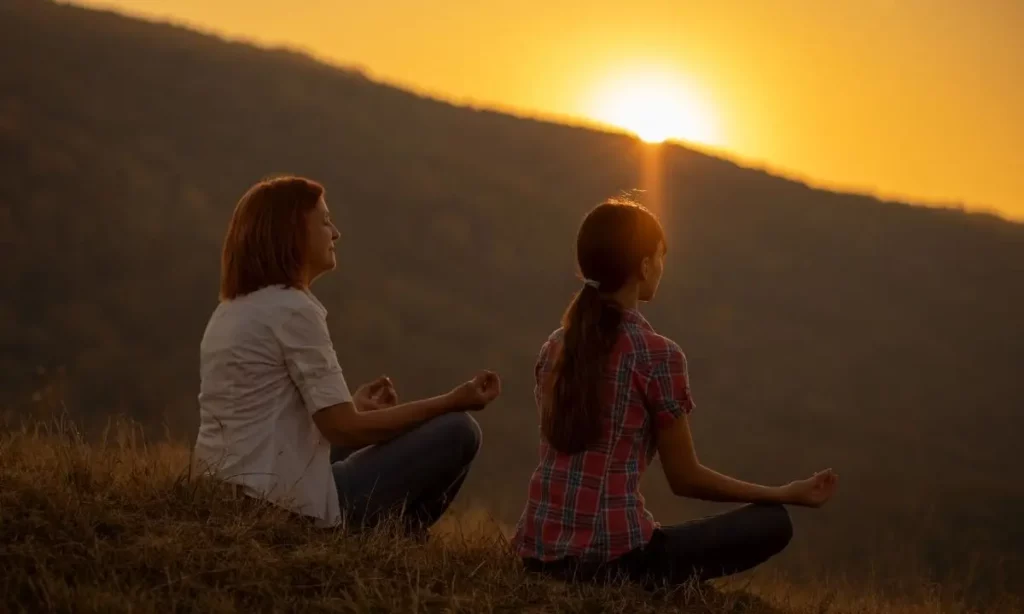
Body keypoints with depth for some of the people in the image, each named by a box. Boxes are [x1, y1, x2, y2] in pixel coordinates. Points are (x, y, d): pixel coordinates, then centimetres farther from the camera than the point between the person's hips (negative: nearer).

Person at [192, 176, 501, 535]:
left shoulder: (232, 310, 12)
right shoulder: (291, 309, -16)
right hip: (288, 505, -10)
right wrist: (452, 402, -11)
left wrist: (354, 406, 24)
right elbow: (344, 430, -17)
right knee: (458, 431, -3)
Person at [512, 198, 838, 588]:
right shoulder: (658, 355, -10)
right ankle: (635, 586, 2)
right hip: (612, 556, -7)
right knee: (773, 522, 5)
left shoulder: (554, 347, 9)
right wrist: (787, 494, 8)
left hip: (538, 551, 8)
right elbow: (686, 479, -3)